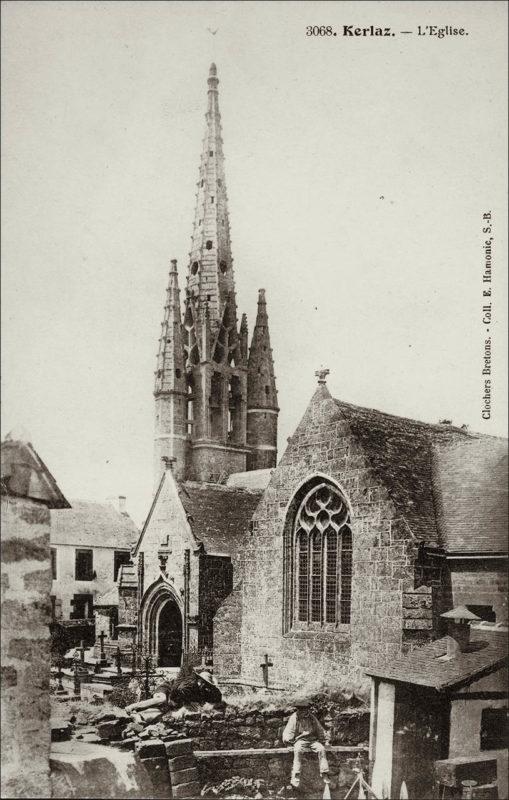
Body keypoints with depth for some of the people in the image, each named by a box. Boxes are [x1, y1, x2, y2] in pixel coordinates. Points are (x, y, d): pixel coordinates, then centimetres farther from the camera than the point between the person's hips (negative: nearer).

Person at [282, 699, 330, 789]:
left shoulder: (312, 718, 13)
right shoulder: (294, 718, 5)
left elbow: (319, 730, 23)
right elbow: (288, 731, 2)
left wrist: (324, 739, 12)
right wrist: (287, 739, -17)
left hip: (313, 740, 3)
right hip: (300, 741, -3)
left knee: (321, 749, -27)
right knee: (298, 750, -36)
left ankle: (324, 774, -24)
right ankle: (295, 776, -39)